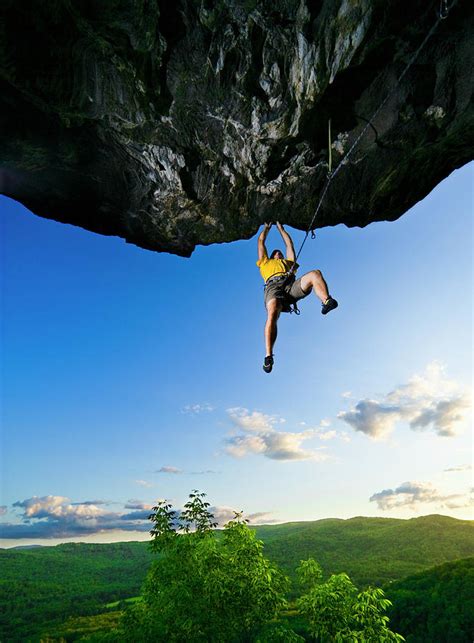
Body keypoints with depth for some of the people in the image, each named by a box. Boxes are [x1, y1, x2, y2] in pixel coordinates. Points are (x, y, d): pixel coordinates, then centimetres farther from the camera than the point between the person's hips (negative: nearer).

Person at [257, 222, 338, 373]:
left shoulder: (288, 262, 47)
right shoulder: (265, 262, 44)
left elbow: (289, 243, 55)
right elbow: (261, 241, 49)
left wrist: (280, 228, 66)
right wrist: (266, 227, 63)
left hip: (291, 285, 3)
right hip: (273, 286, -3)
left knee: (315, 274, -25)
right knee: (272, 315, -33)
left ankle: (326, 301, -52)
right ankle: (268, 356, -44)